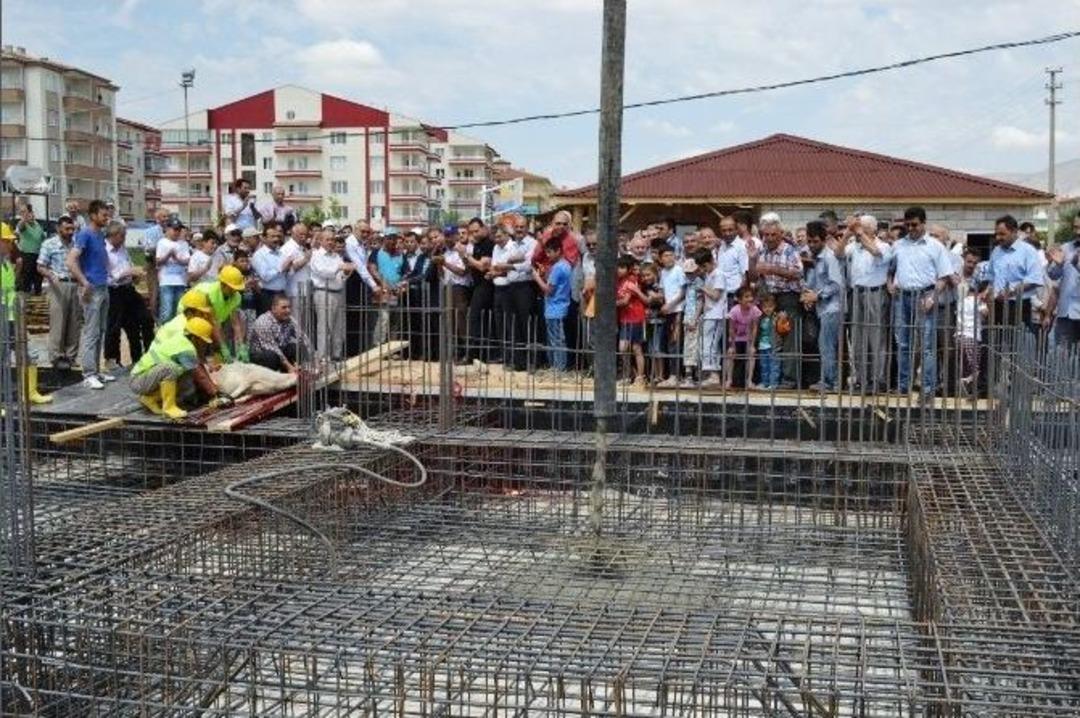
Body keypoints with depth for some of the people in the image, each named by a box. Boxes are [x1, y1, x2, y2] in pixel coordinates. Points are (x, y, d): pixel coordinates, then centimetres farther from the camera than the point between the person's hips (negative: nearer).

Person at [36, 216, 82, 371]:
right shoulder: (49, 244, 1)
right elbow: (40, 267, 0)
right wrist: (51, 275, -19)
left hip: (75, 285, 4)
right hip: (58, 286, -4)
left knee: (75, 323, 5)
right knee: (58, 322, -6)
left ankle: (71, 355, 13)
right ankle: (57, 356, -1)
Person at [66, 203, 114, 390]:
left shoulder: (100, 235, 14)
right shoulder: (85, 234, -11)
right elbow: (71, 261, -20)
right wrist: (84, 283, -21)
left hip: (103, 288, 9)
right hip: (92, 290, -8)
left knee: (100, 332, 12)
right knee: (91, 333, -8)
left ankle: (95, 371, 18)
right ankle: (88, 374, -6)